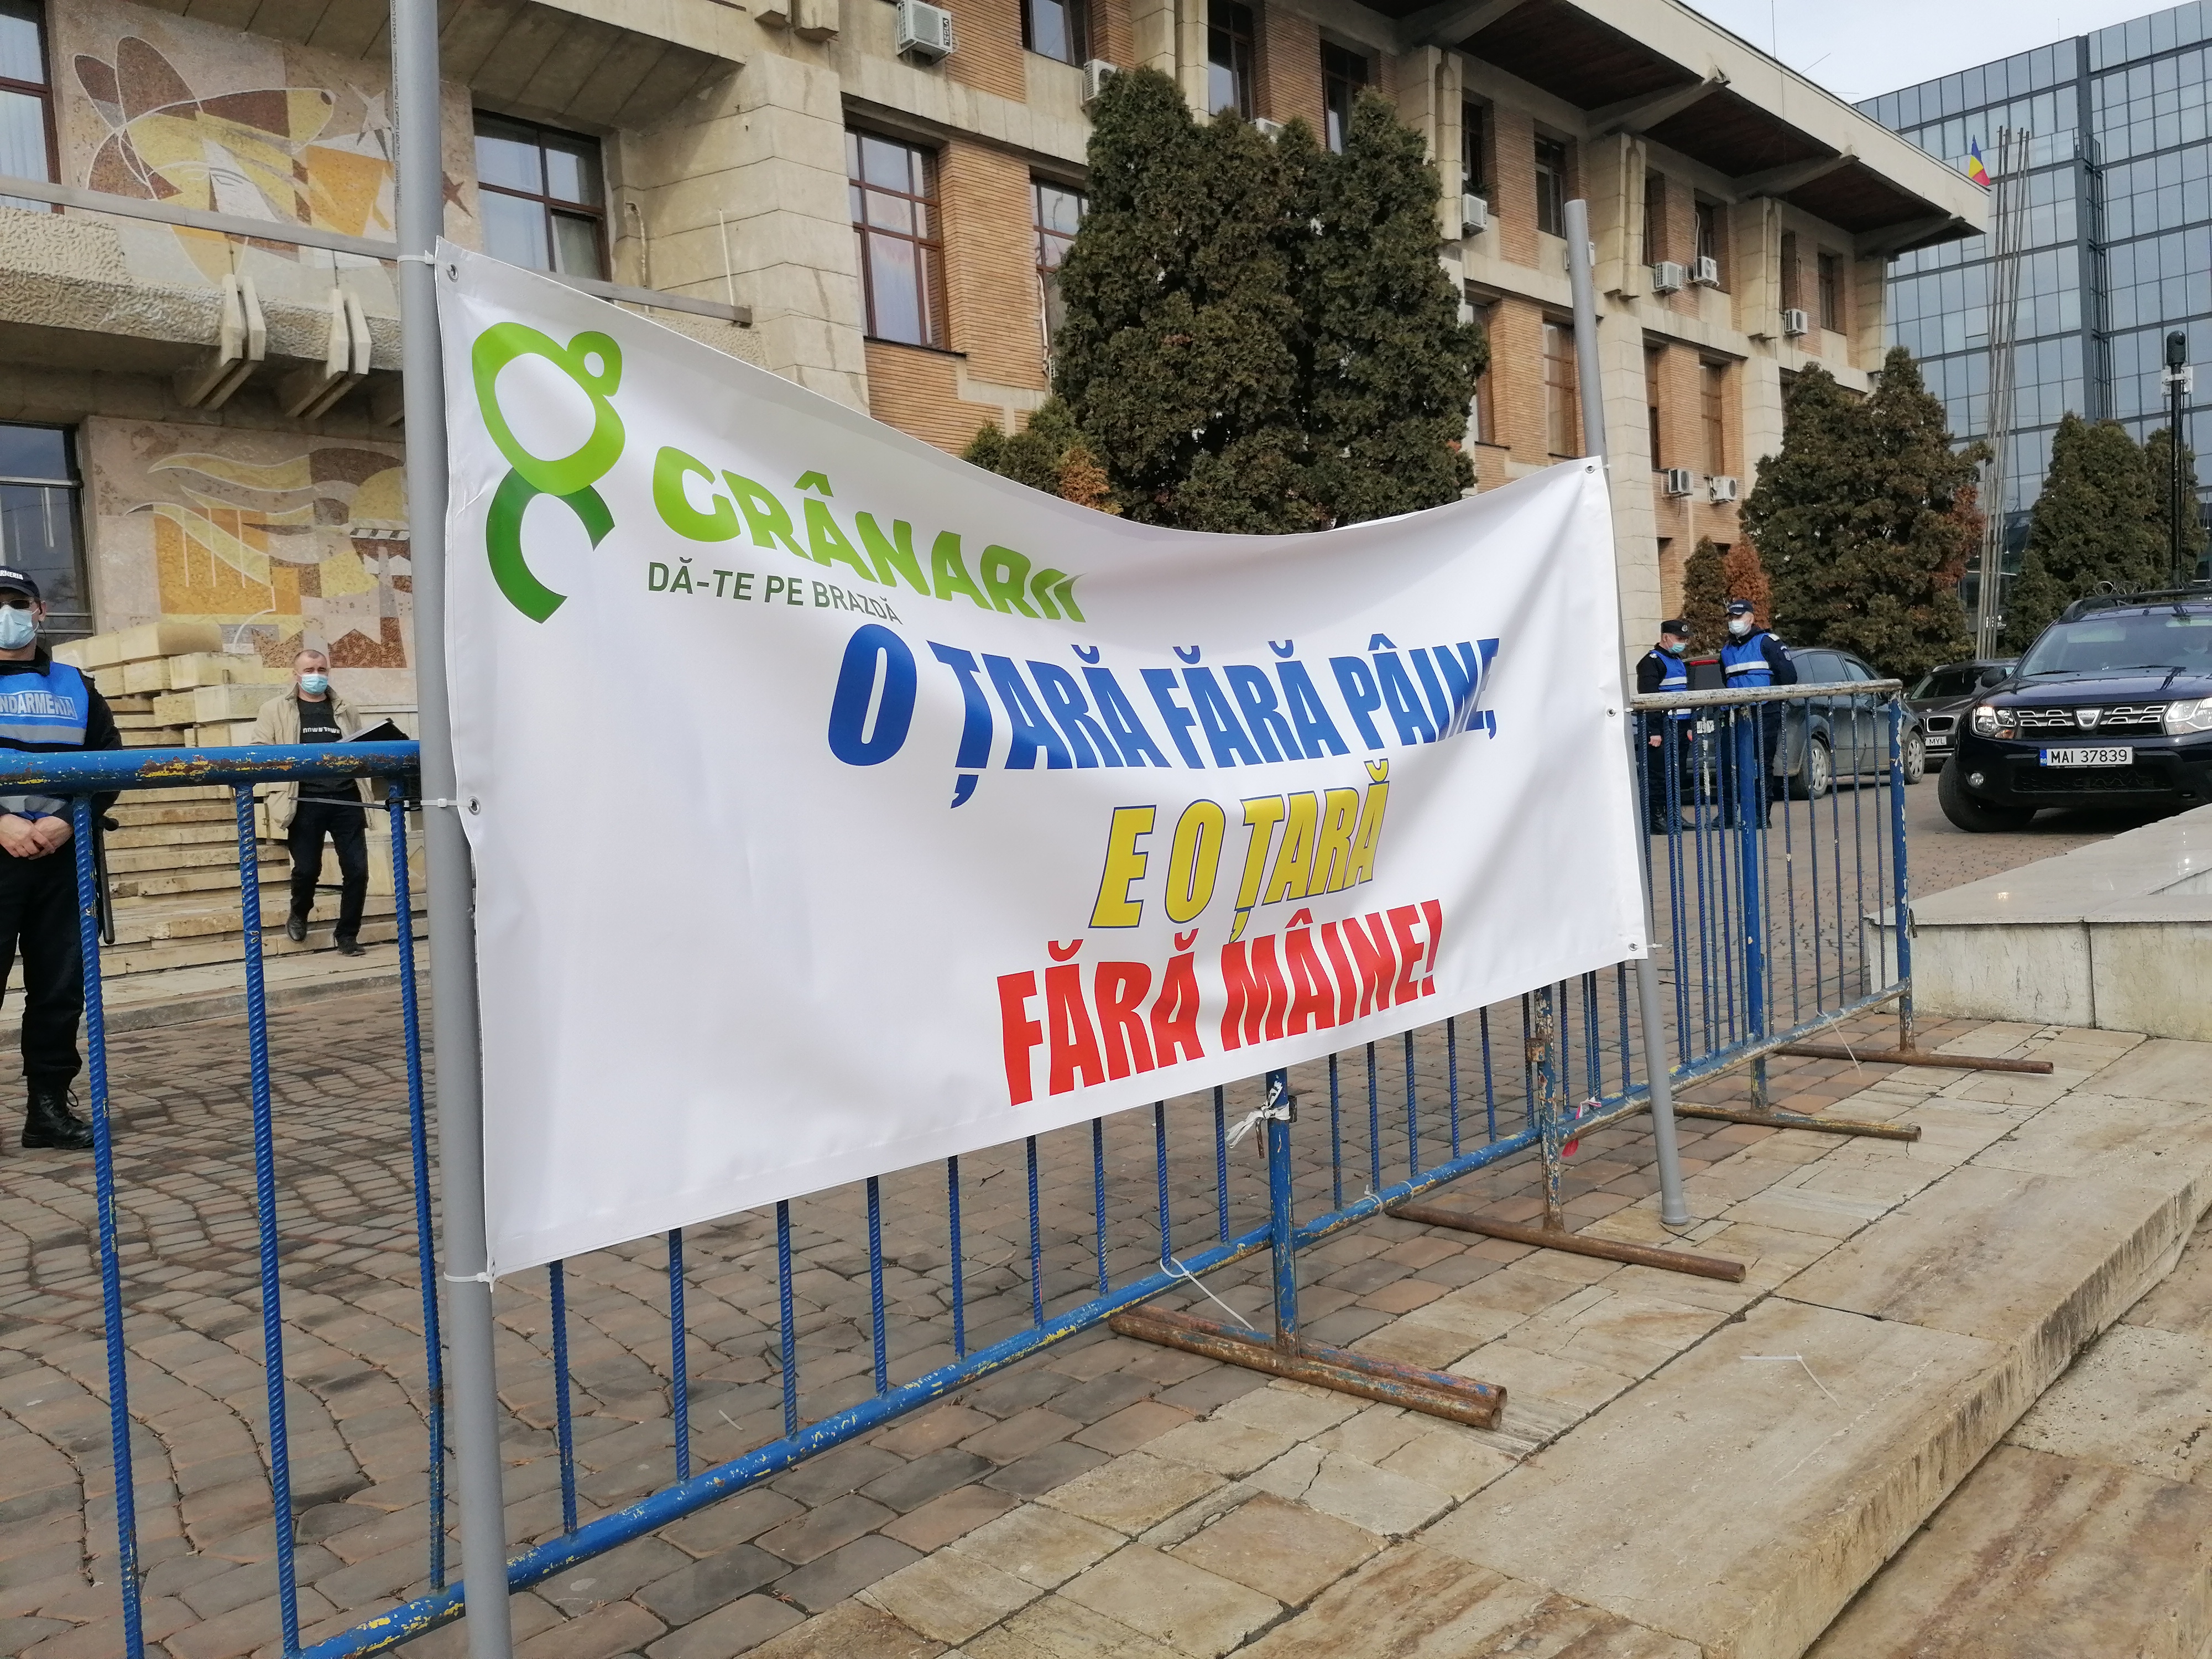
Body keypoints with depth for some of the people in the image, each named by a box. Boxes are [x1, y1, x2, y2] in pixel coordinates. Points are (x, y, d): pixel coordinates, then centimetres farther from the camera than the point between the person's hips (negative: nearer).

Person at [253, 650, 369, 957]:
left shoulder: (344, 710, 18)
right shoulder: (275, 710, 9)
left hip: (346, 798, 3)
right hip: (305, 801, -3)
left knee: (357, 869, -2)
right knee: (307, 869, -4)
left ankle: (347, 936, 13)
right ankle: (299, 915, 30)